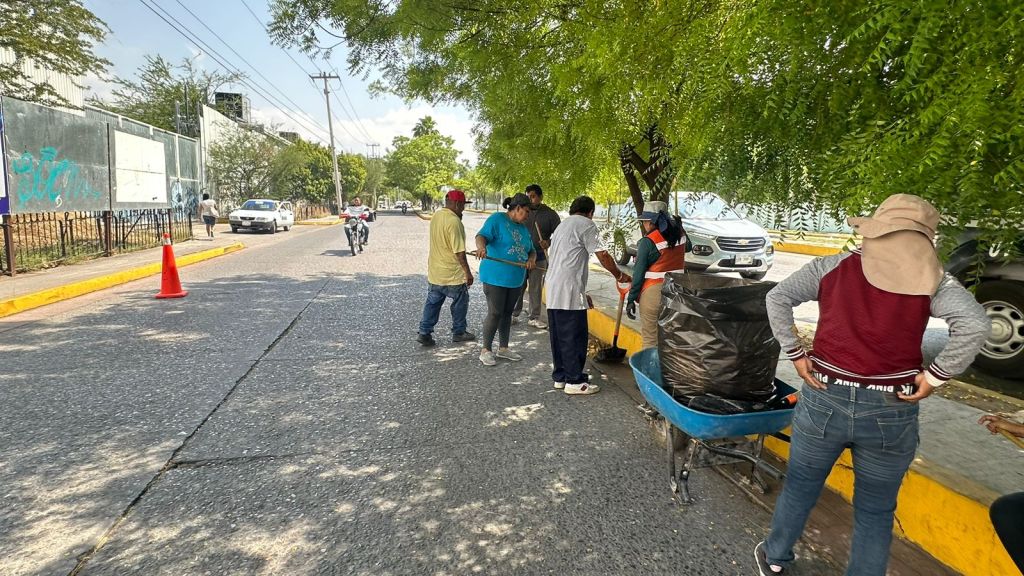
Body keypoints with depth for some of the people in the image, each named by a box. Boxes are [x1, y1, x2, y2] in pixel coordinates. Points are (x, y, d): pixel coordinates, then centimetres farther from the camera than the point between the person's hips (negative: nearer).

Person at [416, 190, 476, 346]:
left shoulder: (436, 216, 5)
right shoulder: (454, 221, -22)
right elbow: (459, 252, -23)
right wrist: (468, 272, -15)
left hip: (434, 272, 7)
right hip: (453, 274, -7)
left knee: (432, 303, 14)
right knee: (460, 303, 11)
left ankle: (424, 333, 11)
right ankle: (459, 332, 23)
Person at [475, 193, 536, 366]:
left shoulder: (523, 228, 15)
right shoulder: (497, 219, -7)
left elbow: (532, 251, 16)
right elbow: (482, 236, -20)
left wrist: (531, 260, -8)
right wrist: (481, 247, -43)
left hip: (516, 279, 7)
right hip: (495, 277, -7)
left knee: (507, 313, 14)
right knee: (495, 313, -5)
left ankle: (503, 348, 26)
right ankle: (486, 350, 7)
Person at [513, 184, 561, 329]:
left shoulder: (550, 214, 1)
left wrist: (549, 242, -17)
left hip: (539, 257, -1)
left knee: (536, 289, 6)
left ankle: (534, 317, 17)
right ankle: (514, 314, 16)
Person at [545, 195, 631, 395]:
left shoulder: (562, 225, 23)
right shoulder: (586, 224, -3)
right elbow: (603, 255, -8)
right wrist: (619, 275, 7)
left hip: (553, 290, 9)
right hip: (570, 291, -9)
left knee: (558, 335, 12)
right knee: (575, 336, -3)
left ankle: (560, 376, 19)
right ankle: (575, 381, 1)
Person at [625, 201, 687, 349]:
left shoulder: (647, 242, -12)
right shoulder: (680, 235, 4)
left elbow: (639, 272, -10)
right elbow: (687, 248, 28)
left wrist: (631, 299, -6)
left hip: (653, 292, -5)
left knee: (650, 339, 4)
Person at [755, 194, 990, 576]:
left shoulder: (833, 267, 0)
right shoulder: (931, 280, -3)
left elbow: (777, 298, -3)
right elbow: (975, 324, -16)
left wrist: (794, 354, 1)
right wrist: (935, 376, -7)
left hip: (823, 400, 1)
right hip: (890, 413, -1)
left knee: (799, 488, 22)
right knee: (875, 513, 18)